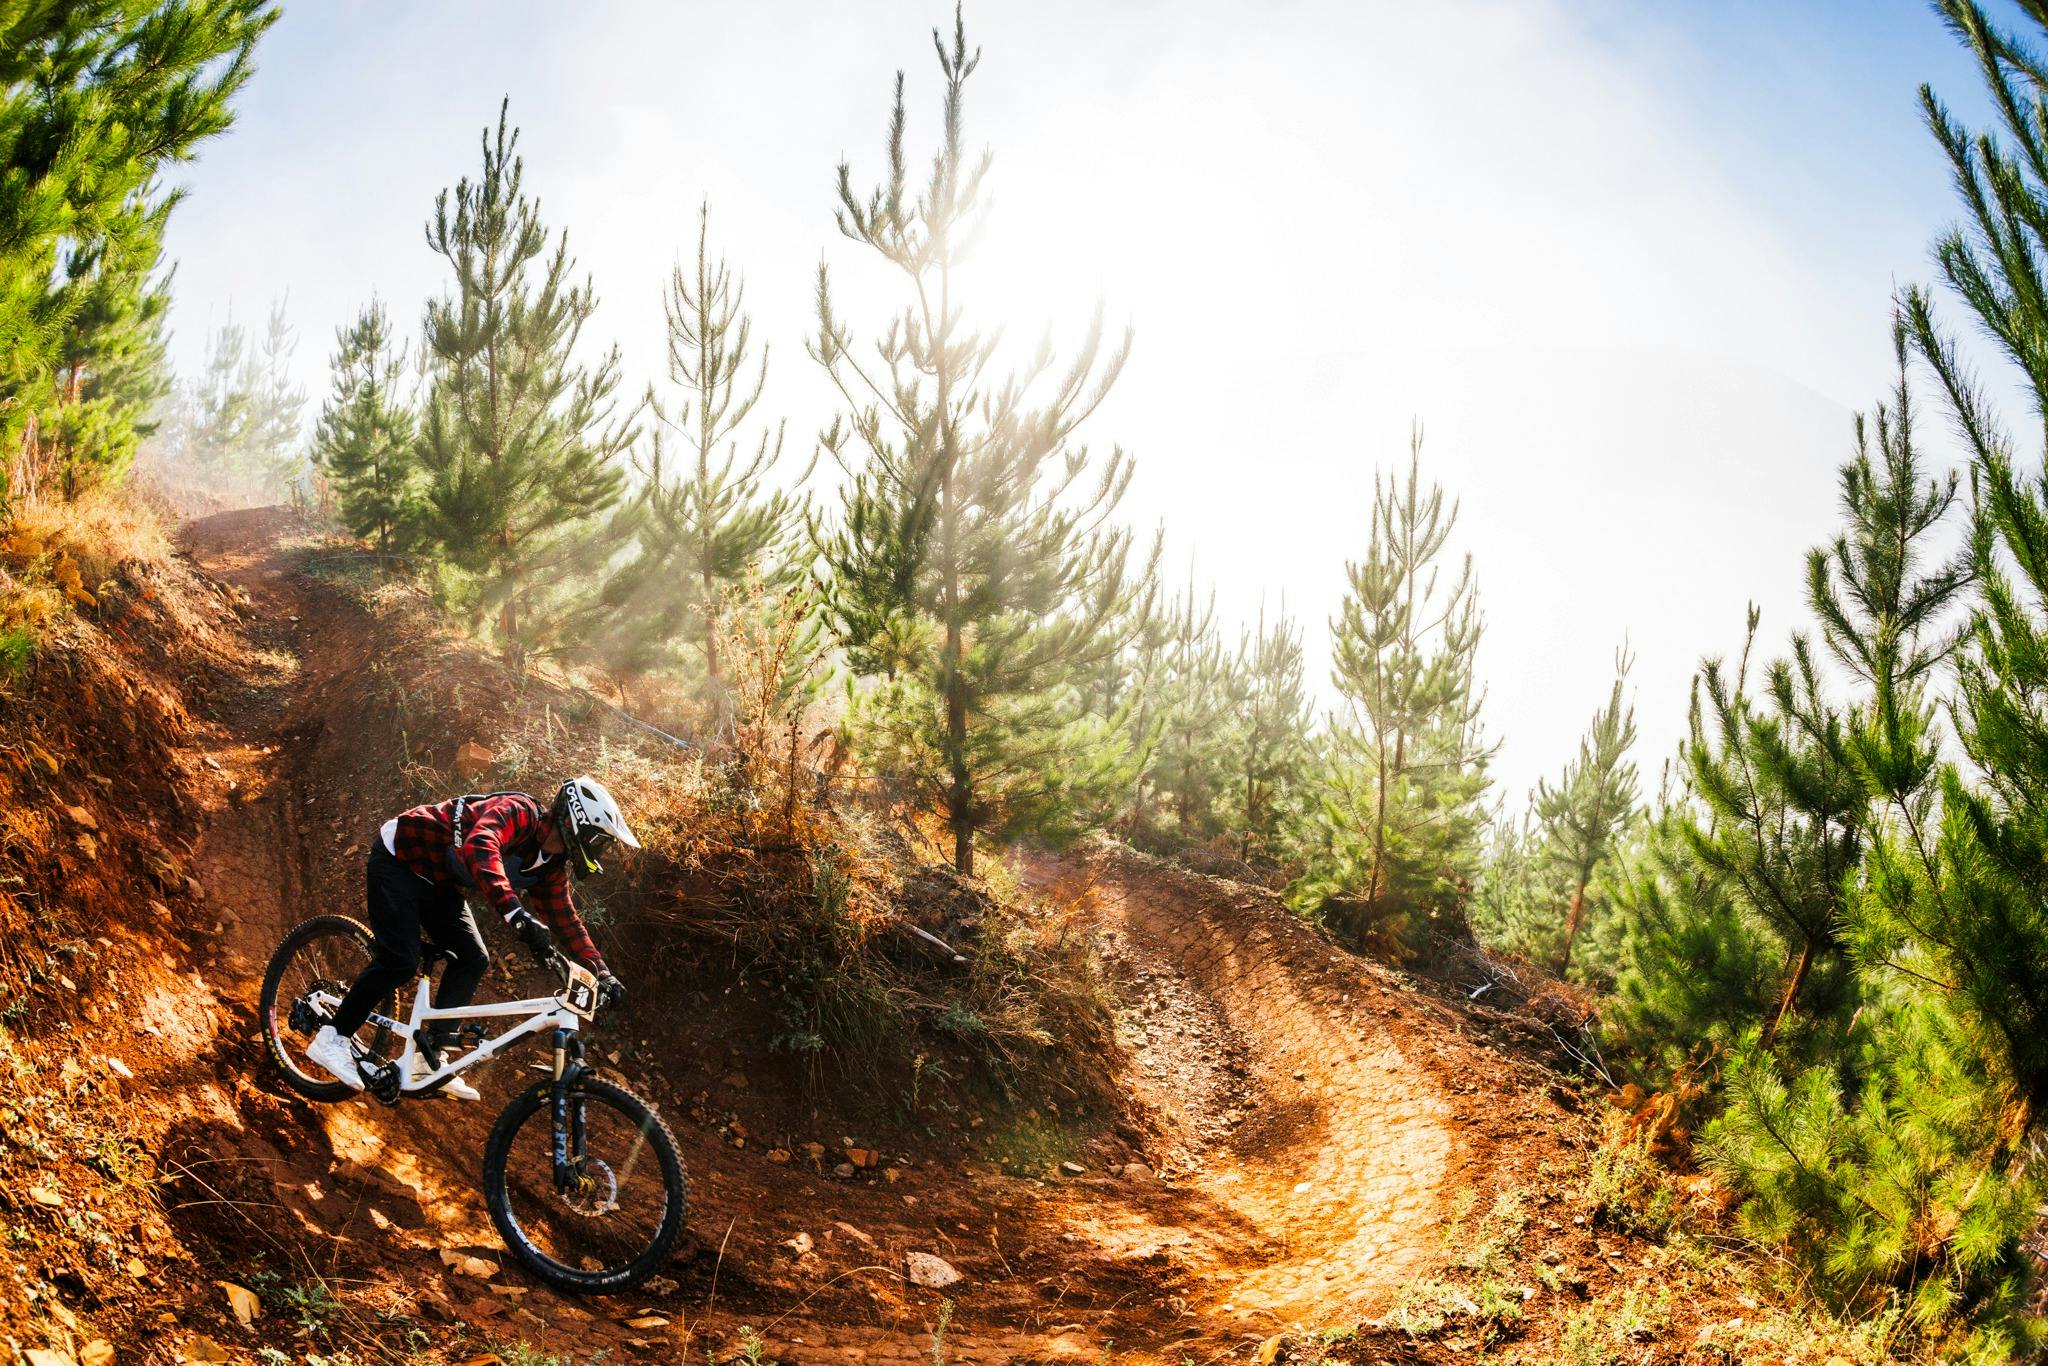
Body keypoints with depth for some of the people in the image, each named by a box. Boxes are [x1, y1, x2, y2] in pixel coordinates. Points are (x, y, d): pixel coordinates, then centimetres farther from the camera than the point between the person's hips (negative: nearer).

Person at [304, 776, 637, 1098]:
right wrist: (515, 912, -61)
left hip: (435, 880, 9)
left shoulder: (552, 866, -1)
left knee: (473, 959, 0)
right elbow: (479, 848, -49)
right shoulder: (520, 812, -29)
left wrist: (602, 973, -5)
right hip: (398, 858, -9)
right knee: (401, 961, -19)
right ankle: (332, 1039, -5)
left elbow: (566, 920, 6)